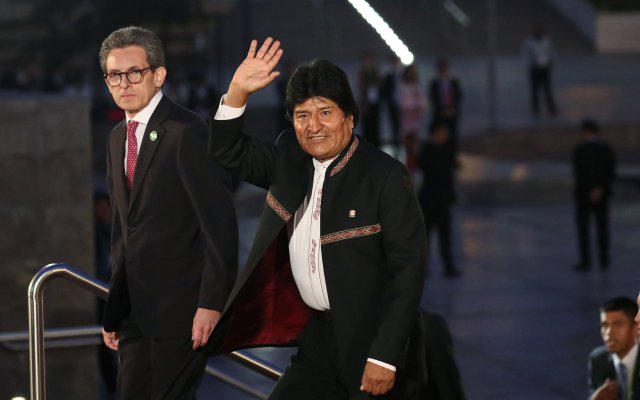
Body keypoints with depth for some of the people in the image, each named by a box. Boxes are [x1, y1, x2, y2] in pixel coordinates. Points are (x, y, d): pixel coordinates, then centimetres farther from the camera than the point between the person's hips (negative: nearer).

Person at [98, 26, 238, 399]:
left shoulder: (186, 131, -13)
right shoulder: (118, 138, 13)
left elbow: (220, 222, -16)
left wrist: (211, 303, -19)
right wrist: (114, 310, 17)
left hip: (181, 308, -8)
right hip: (136, 309, 8)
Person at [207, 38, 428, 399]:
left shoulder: (385, 176, -15)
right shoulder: (289, 159, 4)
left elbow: (409, 268, -16)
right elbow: (230, 153, 13)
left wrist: (385, 357, -19)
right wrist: (238, 92, -6)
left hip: (370, 341, -6)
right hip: (318, 336, 6)